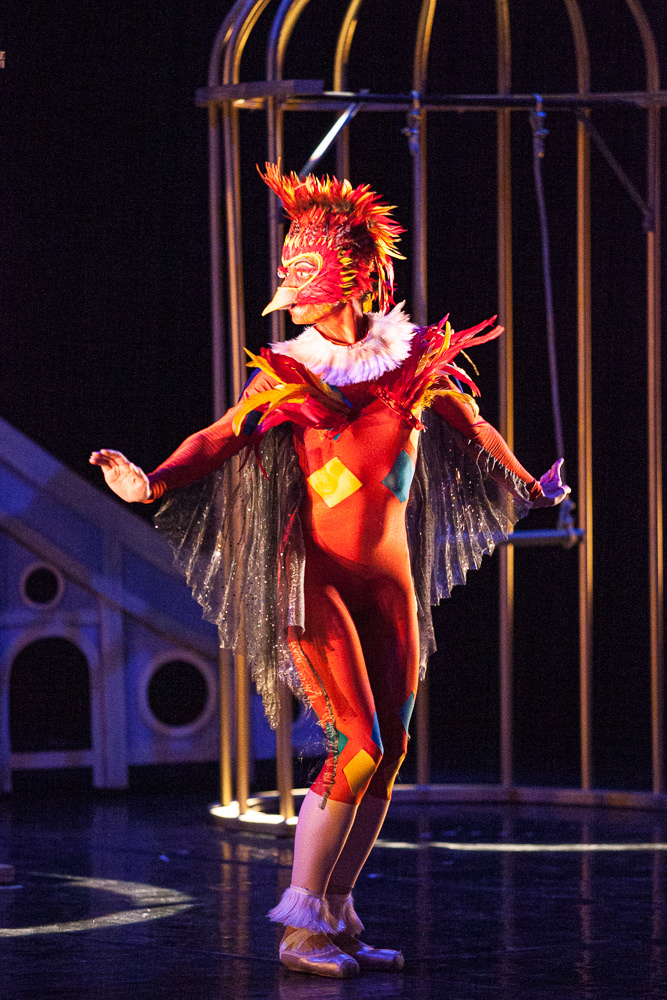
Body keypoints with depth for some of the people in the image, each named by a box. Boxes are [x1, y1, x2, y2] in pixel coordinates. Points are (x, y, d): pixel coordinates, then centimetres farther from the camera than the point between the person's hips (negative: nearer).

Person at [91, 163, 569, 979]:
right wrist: (152, 484, -30)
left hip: (390, 580, 4)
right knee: (357, 749, -14)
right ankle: (300, 921, -7)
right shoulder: (289, 371, -2)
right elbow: (223, 437, -12)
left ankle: (338, 917, 11)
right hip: (316, 576, -4)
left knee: (388, 752, 2)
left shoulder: (415, 358, 5)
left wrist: (530, 491, 35)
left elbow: (472, 430, 21)